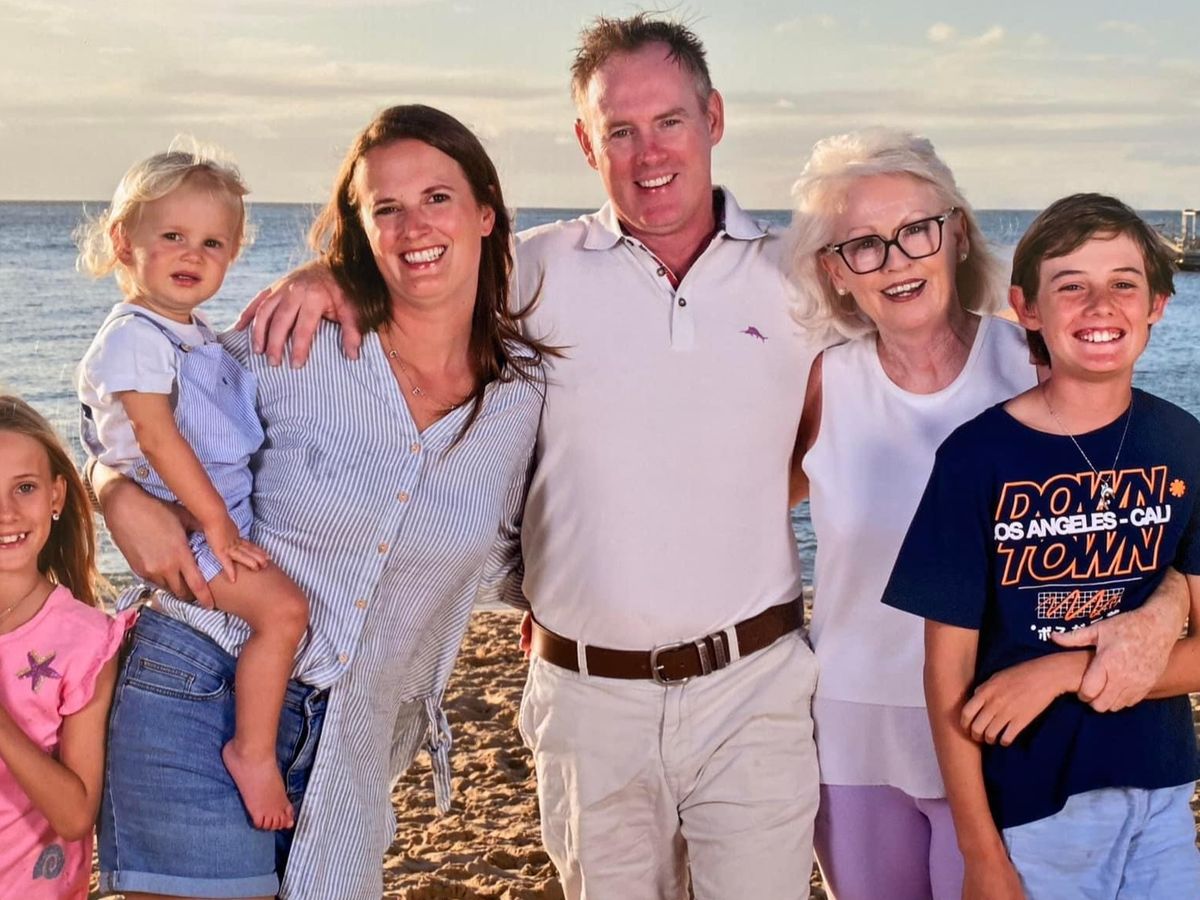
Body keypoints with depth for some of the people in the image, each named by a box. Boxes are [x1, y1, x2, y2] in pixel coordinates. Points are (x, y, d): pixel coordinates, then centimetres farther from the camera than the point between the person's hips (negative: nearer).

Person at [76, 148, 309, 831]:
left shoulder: (198, 334, 16)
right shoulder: (133, 337, -15)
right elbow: (156, 435, -21)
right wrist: (216, 522, -21)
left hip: (229, 512, 10)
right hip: (182, 527, -10)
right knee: (282, 607, -24)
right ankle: (253, 750, -11)